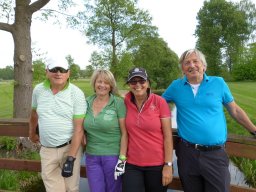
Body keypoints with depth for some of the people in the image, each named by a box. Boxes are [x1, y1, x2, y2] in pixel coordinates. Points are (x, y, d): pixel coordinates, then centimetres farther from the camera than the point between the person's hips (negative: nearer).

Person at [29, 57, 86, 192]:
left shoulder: (77, 93, -12)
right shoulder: (38, 90, 0)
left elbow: (78, 128, -13)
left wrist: (71, 158, -17)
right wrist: (32, 134, 31)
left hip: (70, 147, -3)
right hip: (46, 150, 3)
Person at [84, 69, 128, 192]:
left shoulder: (118, 103, -10)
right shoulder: (87, 103, 2)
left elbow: (124, 133, -10)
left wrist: (122, 158, -12)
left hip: (113, 156, -3)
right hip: (91, 157, 3)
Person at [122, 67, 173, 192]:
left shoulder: (159, 102, -10)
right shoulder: (126, 102, -3)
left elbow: (168, 135, -9)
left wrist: (168, 164, -10)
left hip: (157, 164, -1)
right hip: (132, 165, 2)